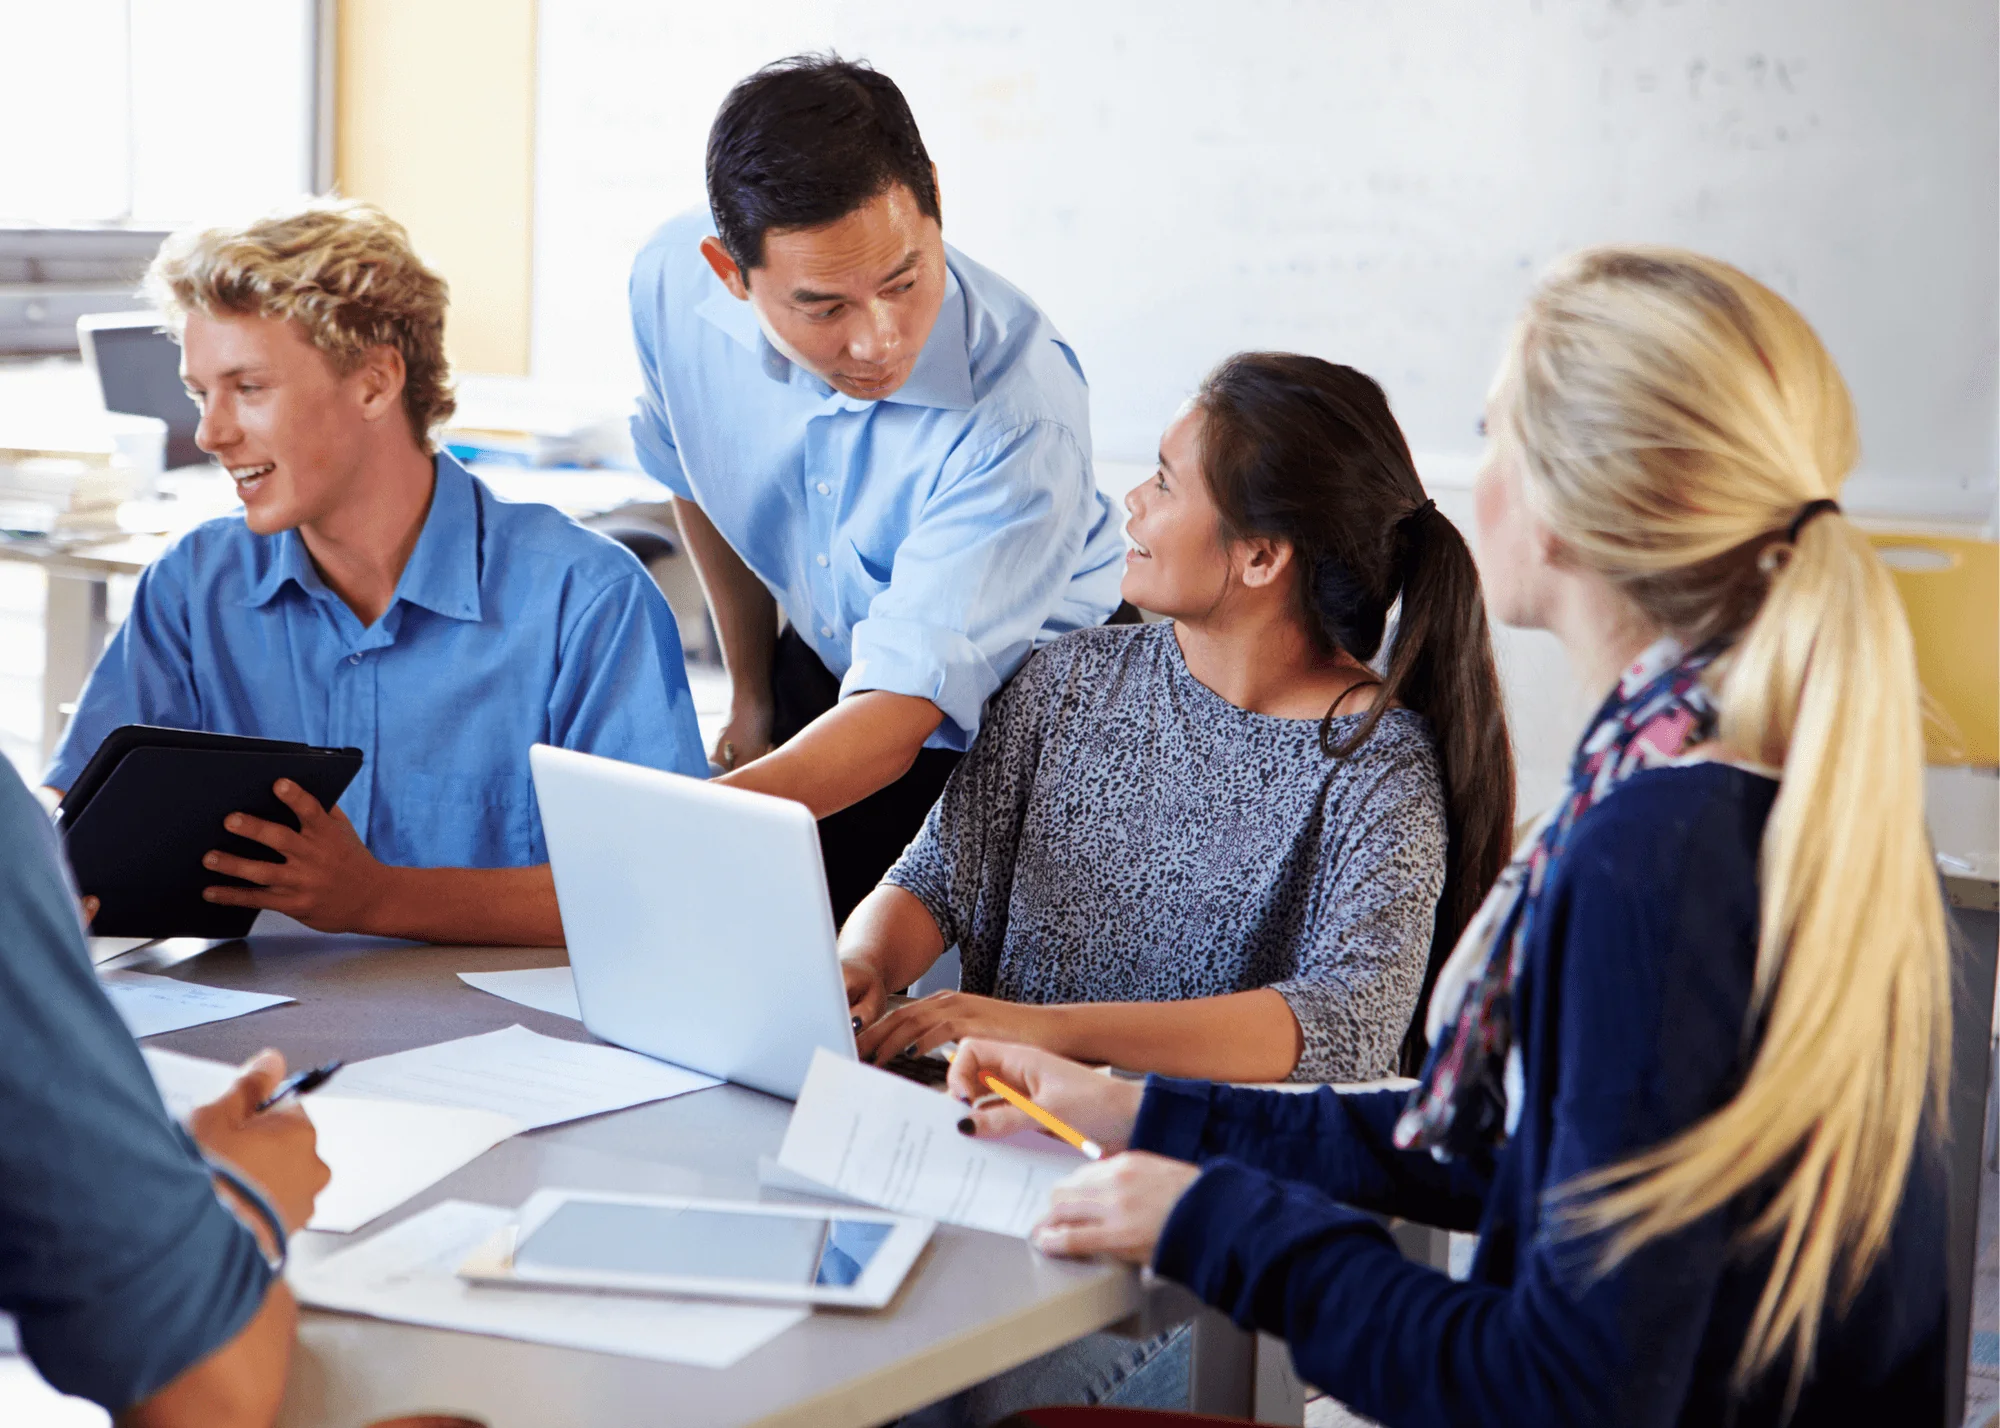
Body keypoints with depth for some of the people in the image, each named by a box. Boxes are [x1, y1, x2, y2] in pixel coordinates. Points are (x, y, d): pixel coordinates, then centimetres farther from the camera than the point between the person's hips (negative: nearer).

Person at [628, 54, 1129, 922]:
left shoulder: (1021, 411, -37)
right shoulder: (672, 282, -20)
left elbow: (899, 715, -41)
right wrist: (752, 694, 12)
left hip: (1019, 710, -4)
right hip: (823, 671, 4)